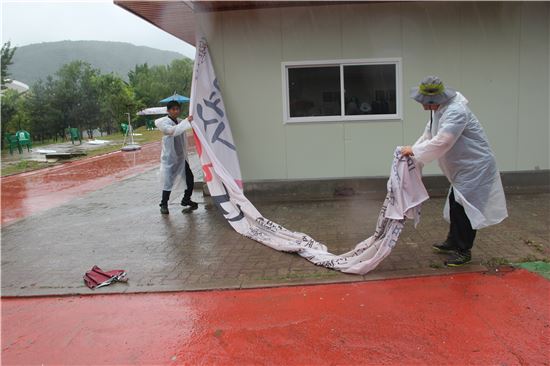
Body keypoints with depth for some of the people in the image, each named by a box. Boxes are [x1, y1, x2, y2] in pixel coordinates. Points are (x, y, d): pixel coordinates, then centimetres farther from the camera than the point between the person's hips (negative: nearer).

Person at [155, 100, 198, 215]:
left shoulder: (180, 121, 9)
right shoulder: (164, 122, -13)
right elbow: (173, 131, -31)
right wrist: (187, 121, -34)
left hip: (181, 157, 7)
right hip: (169, 158, -7)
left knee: (190, 179, 10)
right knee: (168, 182, -5)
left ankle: (186, 200, 30)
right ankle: (164, 205, 12)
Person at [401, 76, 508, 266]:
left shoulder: (456, 111, -28)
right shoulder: (439, 109, 3)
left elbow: (441, 142, -34)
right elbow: (429, 134, 12)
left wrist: (414, 151, -25)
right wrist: (413, 149, -1)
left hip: (475, 165, -10)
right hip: (462, 166, 10)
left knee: (463, 207, -4)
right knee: (455, 203, 19)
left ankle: (464, 251, 10)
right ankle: (453, 242, 35)